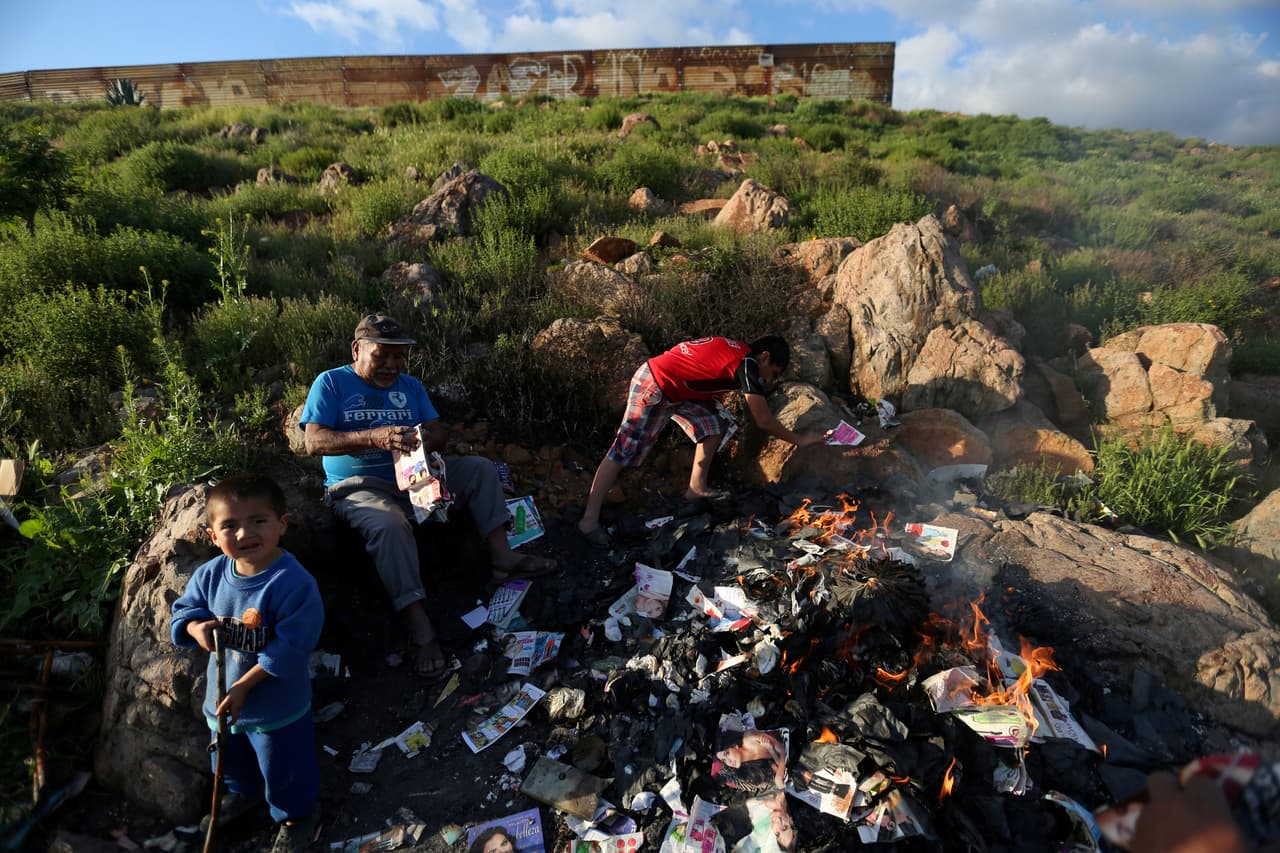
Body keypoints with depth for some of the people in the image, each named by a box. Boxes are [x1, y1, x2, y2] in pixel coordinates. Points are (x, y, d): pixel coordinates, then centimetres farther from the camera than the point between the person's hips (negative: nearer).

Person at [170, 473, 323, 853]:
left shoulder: (293, 583, -32)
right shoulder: (210, 574, -12)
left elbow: (289, 648, -29)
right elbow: (184, 608, 4)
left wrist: (244, 686, -27)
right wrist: (196, 627, -20)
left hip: (277, 706, -6)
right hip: (222, 694, 7)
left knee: (284, 769, 16)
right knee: (231, 758, 34)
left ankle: (295, 816, 45)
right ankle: (242, 793, 65)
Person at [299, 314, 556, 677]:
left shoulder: (410, 386, 15)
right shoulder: (331, 383, -1)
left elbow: (438, 432, 7)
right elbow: (314, 442, -15)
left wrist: (426, 440, -21)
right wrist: (373, 437, -31)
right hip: (359, 486, -6)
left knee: (480, 468, -8)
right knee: (390, 524, -38)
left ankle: (501, 555, -14)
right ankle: (419, 626, -35)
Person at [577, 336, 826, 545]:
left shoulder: (737, 351, 9)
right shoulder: (747, 363, -16)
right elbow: (763, 420, -14)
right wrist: (799, 440, -4)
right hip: (653, 387, -10)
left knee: (713, 425, 9)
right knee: (625, 450, -8)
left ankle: (696, 488, 18)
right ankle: (589, 519, -4)